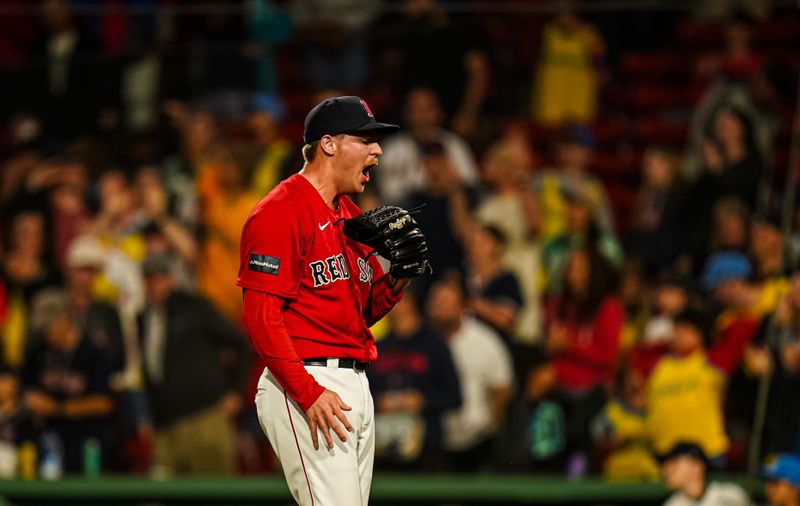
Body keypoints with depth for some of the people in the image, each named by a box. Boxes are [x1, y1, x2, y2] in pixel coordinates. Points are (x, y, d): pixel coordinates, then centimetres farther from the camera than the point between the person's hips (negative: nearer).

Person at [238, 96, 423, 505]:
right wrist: (309, 394, -23)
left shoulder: (351, 215, 17)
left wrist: (398, 277, 2)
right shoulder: (280, 213, -11)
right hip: (304, 383, -9)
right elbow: (261, 316, -17)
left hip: (356, 384, 9)